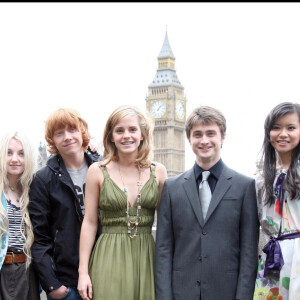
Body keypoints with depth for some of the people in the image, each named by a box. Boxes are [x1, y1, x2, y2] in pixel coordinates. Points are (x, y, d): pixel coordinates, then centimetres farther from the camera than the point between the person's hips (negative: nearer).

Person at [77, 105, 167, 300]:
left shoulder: (158, 171, 5)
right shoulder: (98, 171, 1)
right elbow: (90, 222, 1)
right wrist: (83, 271, -2)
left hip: (146, 259, 2)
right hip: (109, 259, -1)